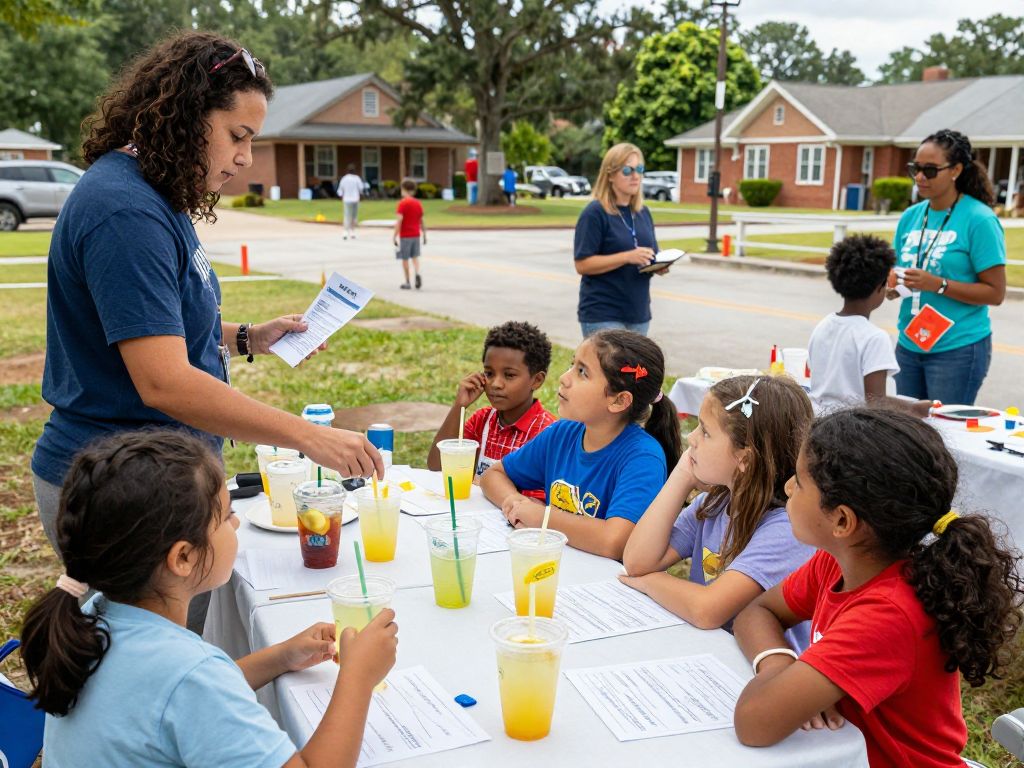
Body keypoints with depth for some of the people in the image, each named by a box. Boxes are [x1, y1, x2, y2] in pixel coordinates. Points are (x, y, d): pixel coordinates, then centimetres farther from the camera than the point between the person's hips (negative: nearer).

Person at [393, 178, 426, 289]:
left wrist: (394, 236, -15)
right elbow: (422, 221, 9)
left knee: (405, 259, 4)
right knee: (415, 256, 12)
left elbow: (399, 220, -18)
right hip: (416, 234, 5)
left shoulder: (402, 203, -12)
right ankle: (418, 274, -13)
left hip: (405, 235, -5)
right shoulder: (418, 203, 5)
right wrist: (424, 235, 17)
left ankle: (407, 282, 8)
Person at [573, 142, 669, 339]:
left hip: (639, 314, 7)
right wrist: (628, 257, -24)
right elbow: (582, 264, -16)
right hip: (602, 315, -7)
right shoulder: (595, 213, -9)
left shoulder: (643, 213, 12)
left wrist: (660, 265, -1)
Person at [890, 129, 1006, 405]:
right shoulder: (910, 216, 7)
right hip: (908, 346, 6)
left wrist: (937, 285, -21)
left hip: (958, 350, -6)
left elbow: (995, 293, -11)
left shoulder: (979, 219, -10)